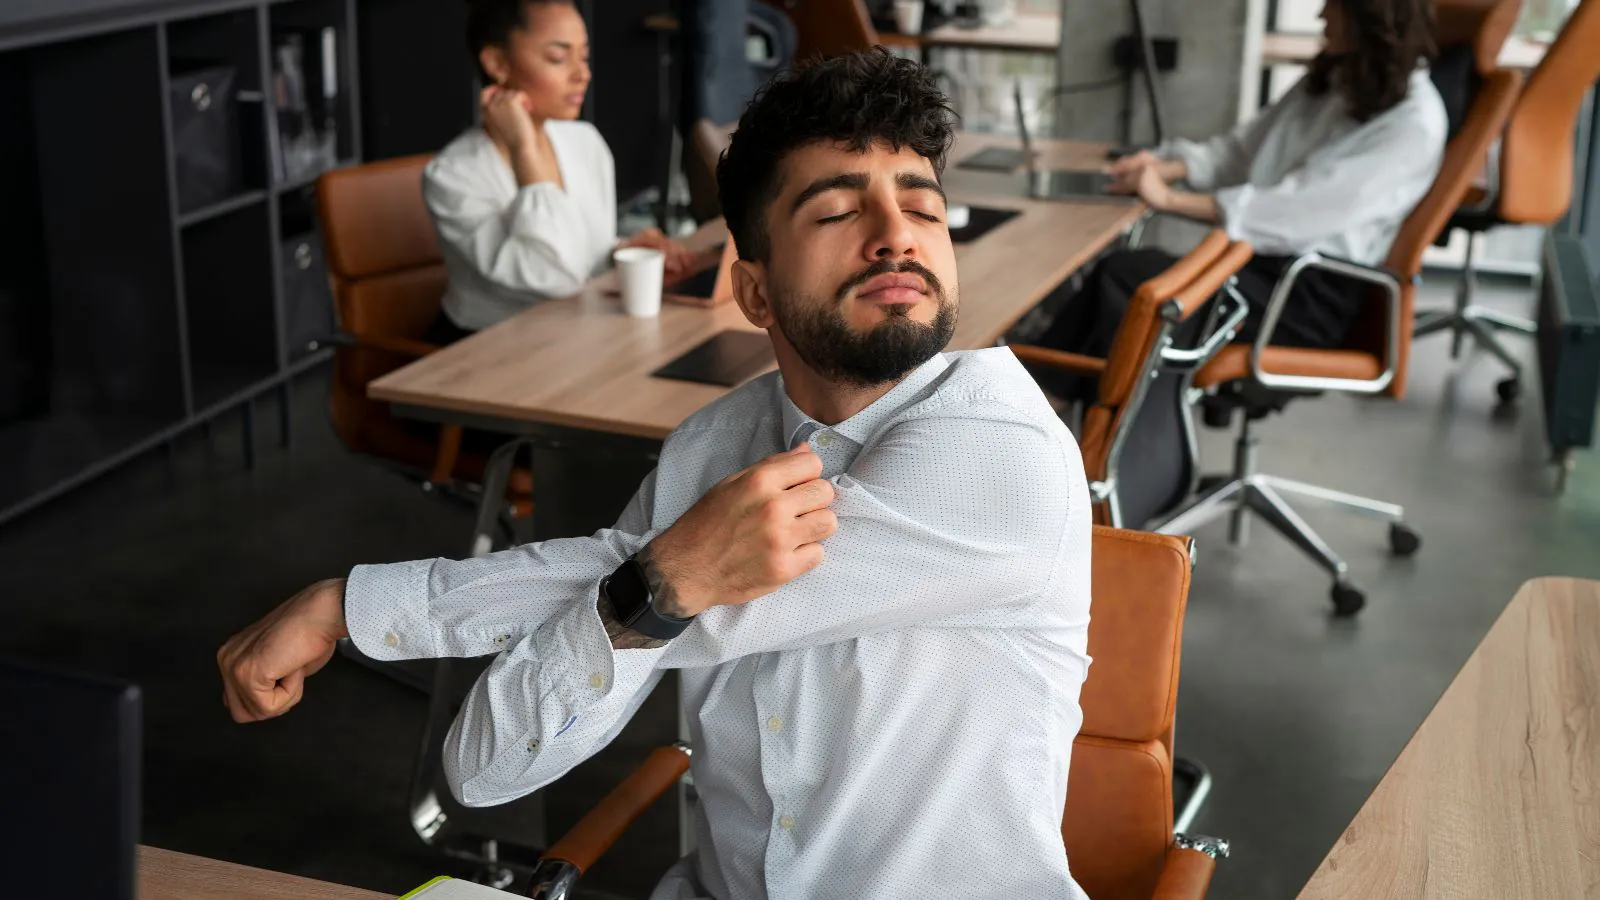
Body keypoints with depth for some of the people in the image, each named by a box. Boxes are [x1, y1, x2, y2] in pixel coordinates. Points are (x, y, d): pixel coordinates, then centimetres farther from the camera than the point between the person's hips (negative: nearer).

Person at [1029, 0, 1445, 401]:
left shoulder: (1414, 124, -15)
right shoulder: (1330, 80, 12)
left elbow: (1305, 210, -23)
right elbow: (1245, 147, 17)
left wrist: (1171, 199, -23)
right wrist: (1170, 167, -5)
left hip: (1315, 298, -8)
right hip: (1269, 263, 8)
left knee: (1124, 275, -23)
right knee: (1121, 273, -17)